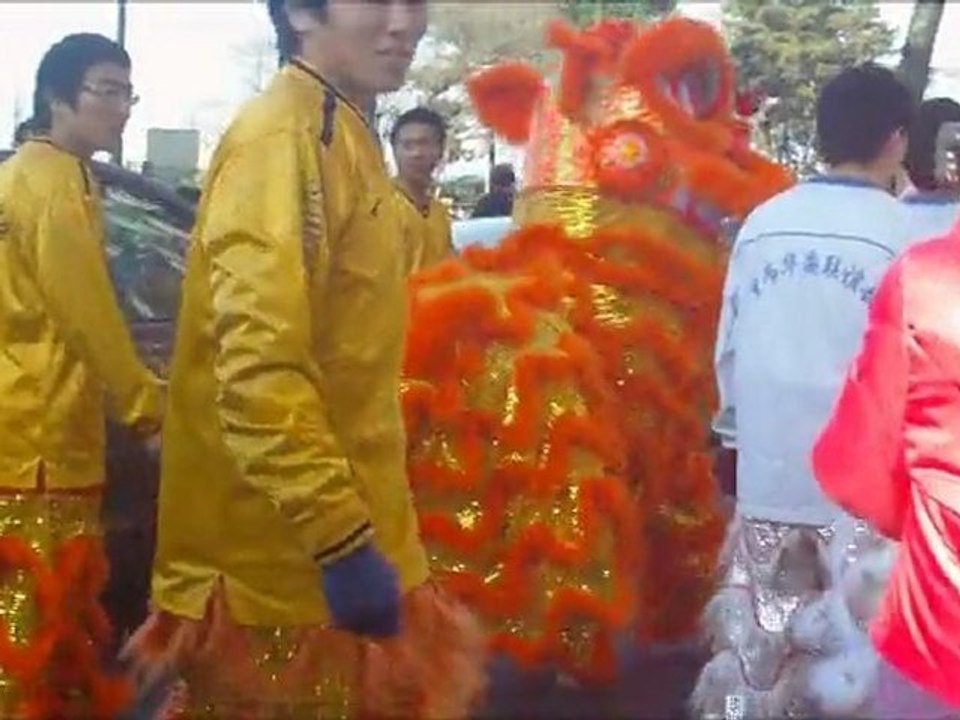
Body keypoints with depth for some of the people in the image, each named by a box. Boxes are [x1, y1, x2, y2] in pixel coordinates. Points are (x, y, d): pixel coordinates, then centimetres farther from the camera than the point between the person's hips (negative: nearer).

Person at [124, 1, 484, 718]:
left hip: (347, 546, 9)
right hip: (290, 568, -9)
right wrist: (341, 537, -28)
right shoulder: (283, 137, -17)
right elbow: (259, 366, -26)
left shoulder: (345, 137, 13)